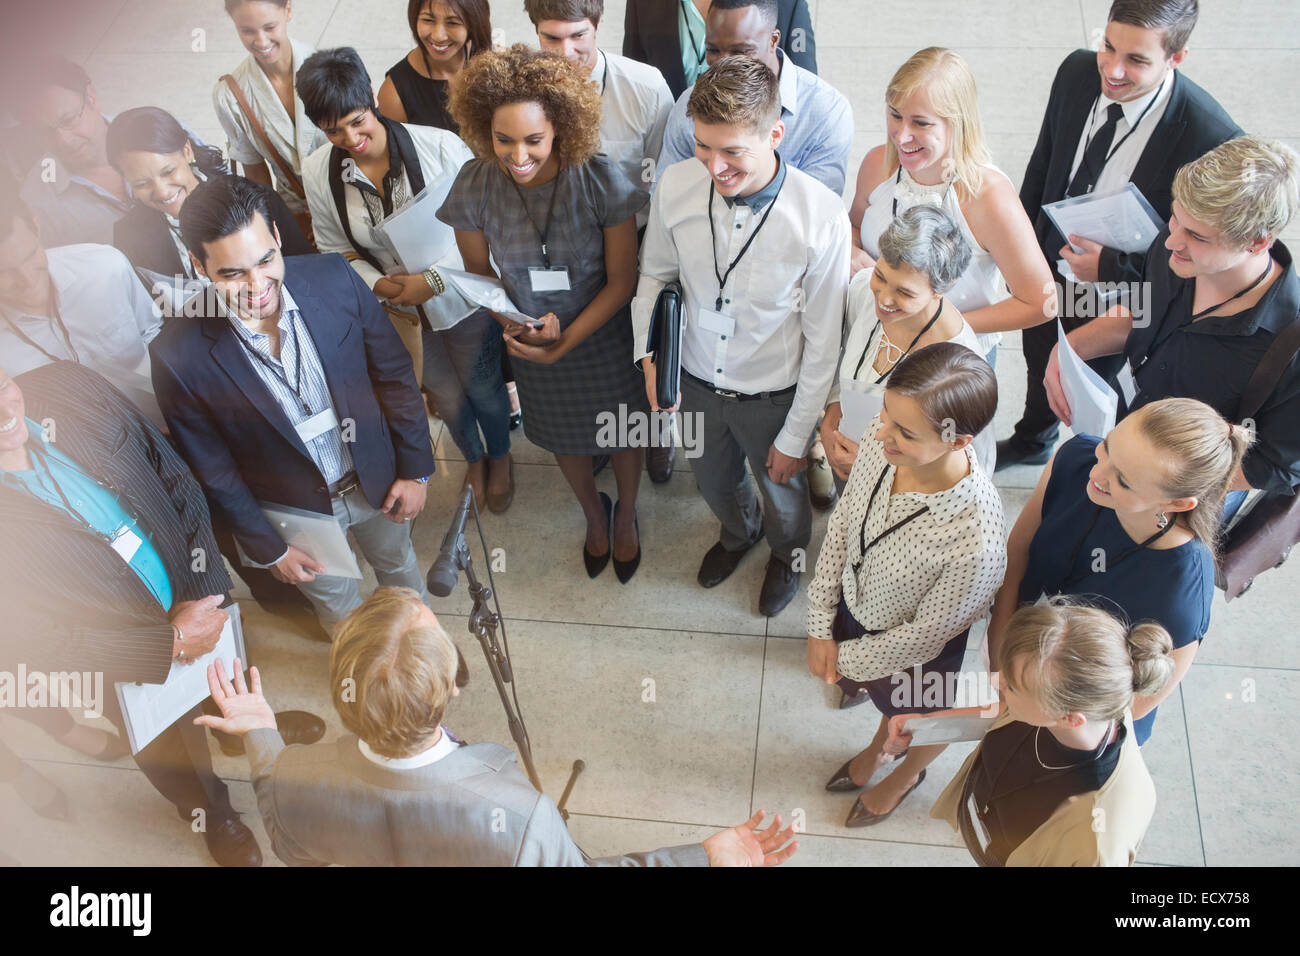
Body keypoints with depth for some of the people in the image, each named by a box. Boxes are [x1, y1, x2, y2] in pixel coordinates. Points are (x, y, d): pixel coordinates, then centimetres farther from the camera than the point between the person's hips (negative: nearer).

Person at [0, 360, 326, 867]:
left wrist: (201, 591, -16)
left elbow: (175, 477, -11)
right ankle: (213, 815, 60)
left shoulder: (68, 390, -22)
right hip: (127, 663, -3)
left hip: (197, 597, 4)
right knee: (171, 747, 26)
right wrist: (172, 644, -24)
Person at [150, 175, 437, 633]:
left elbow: (394, 373, -9)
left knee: (398, 564, 31)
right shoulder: (178, 357, -29)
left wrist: (414, 468, -5)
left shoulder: (335, 279, -24)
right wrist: (269, 548, -6)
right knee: (339, 608, 25)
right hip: (295, 510, -2)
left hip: (377, 479, 2)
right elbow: (212, 471, -14)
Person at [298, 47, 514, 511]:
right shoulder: (317, 172, -14)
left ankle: (501, 456, 52)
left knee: (483, 387, 18)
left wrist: (434, 279, -26)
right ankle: (473, 457, 56)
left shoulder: (440, 146, -25)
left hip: (461, 296, -2)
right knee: (446, 393, 23)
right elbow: (336, 249, -2)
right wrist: (379, 285, -20)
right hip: (399, 310, 3)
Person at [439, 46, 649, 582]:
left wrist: (565, 344, -22)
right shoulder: (474, 186, -23)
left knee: (620, 433, 22)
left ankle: (626, 514, 56)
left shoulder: (601, 181, -29)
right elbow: (477, 270, -5)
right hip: (532, 340, 2)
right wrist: (513, 326, -20)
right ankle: (593, 514, 59)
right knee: (563, 436, 26)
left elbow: (622, 280, -19)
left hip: (604, 337, -2)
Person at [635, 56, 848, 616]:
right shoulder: (675, 187, -20)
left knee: (780, 489, 26)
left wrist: (796, 437, -11)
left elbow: (823, 340, -18)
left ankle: (788, 553, 63)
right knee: (713, 481, 30)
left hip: (772, 395, -3)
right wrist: (650, 356, -10)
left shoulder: (822, 218, -29)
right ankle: (738, 533, 67)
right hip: (694, 381, 3)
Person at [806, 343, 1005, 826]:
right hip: (853, 607, 4)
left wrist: (846, 659, -10)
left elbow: (925, 634, -25)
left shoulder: (975, 541, -43)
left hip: (911, 655, -4)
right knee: (887, 699, 37)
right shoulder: (883, 440, -29)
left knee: (919, 722, 32)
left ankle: (905, 776, 67)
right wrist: (820, 627, -6)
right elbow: (842, 523, -11)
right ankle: (879, 748, 71)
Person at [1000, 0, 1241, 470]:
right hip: (1046, 265, 5)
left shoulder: (1210, 139, -33)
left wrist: (1110, 267, -29)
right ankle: (1032, 441, 62)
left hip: (1114, 295, -5)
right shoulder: (1077, 72, -17)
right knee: (1039, 367, 31)